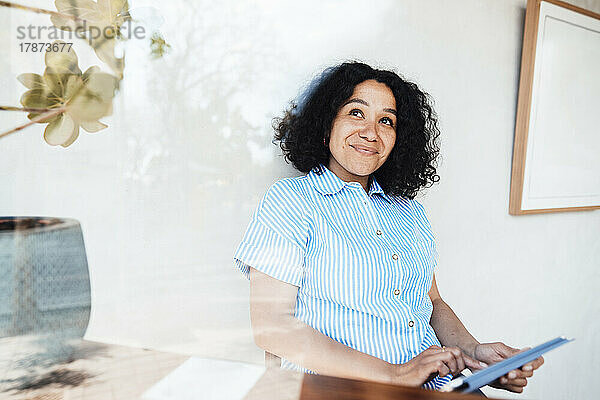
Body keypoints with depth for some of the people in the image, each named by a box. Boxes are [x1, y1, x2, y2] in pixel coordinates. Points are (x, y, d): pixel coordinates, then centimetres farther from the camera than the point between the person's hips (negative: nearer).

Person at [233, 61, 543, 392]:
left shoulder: (410, 212, 14)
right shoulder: (289, 200, -6)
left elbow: (433, 302, 17)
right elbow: (271, 327, -13)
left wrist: (474, 351, -4)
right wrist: (394, 374, -16)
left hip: (433, 388, 5)